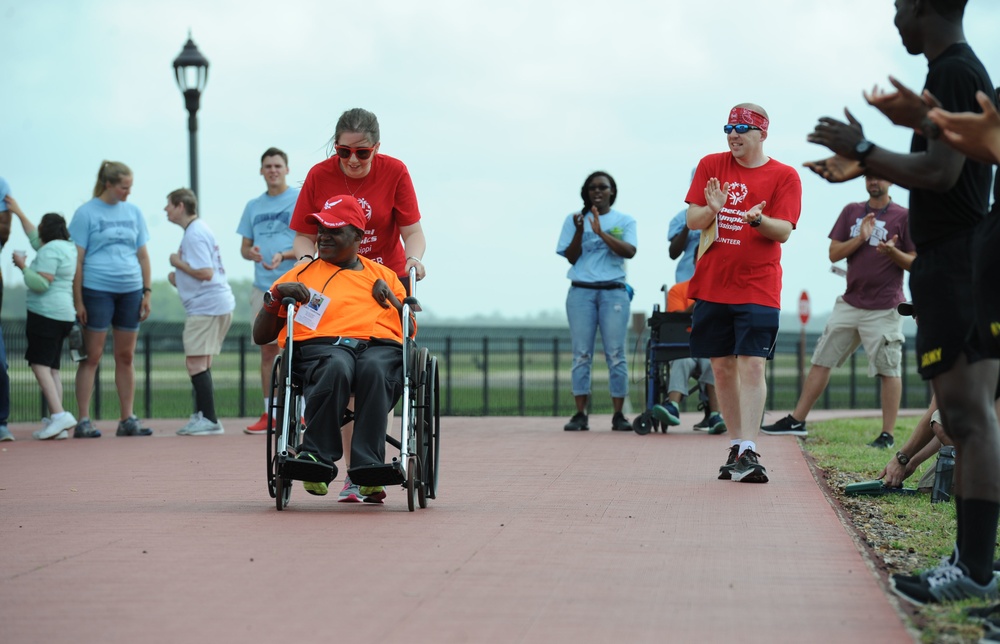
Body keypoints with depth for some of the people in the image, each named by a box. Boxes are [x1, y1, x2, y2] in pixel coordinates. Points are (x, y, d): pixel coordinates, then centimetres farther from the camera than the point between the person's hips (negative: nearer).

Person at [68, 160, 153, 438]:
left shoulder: (133, 212, 11)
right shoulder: (86, 213, -2)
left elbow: (143, 255, 16)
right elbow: (77, 259, -4)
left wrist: (147, 292, 9)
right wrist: (78, 300, -8)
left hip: (130, 291, 5)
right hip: (97, 290, -5)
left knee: (126, 357, 8)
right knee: (92, 356, -3)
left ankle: (127, 420, 13)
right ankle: (83, 421, -1)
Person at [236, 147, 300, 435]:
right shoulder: (253, 206, 16)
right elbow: (244, 246, 18)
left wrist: (283, 256, -20)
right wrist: (250, 253, -6)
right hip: (262, 288, 5)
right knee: (267, 350, 6)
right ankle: (269, 414, 10)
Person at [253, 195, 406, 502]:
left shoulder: (383, 276, 30)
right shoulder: (301, 275, 28)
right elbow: (261, 336, 24)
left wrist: (390, 296, 7)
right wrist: (275, 295, 8)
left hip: (380, 347, 1)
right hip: (320, 346, 0)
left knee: (374, 369, -39)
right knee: (336, 367, -40)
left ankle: (368, 469, -45)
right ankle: (317, 457, -40)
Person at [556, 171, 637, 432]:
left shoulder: (624, 221, 10)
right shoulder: (574, 219, 11)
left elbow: (629, 251, -7)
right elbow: (571, 257, 5)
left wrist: (601, 232, -16)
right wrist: (579, 231, -11)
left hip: (614, 291, -1)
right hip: (581, 291, 1)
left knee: (615, 353, -6)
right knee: (581, 354, -3)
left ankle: (618, 415, -4)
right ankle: (580, 414, -3)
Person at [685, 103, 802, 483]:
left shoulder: (784, 177, 0)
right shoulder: (711, 166, 8)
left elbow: (784, 231, -8)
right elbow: (692, 221, 4)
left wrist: (758, 220, -28)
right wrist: (712, 209, -18)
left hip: (757, 290, -3)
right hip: (711, 286, 3)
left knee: (752, 366, -13)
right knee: (722, 367, 7)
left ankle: (749, 452, -17)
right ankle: (736, 446, 18)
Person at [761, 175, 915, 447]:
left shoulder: (903, 217, -1)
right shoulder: (851, 211, 11)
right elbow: (834, 253, 6)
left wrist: (893, 252, -23)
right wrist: (861, 238, -10)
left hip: (884, 309, -5)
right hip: (849, 303, 5)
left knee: (888, 369, -5)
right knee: (821, 360, 6)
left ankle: (888, 434, -1)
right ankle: (797, 421, 12)